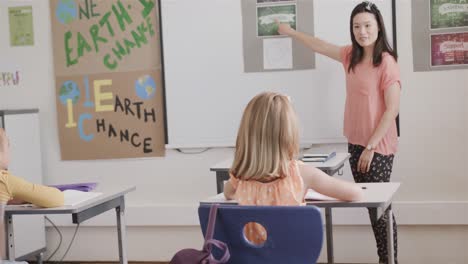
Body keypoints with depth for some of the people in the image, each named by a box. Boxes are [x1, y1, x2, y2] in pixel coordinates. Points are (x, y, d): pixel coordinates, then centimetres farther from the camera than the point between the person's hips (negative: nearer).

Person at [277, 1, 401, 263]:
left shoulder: (387, 62, -13)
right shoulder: (351, 55, 8)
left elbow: (392, 110, -15)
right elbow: (320, 46, 25)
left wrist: (371, 146, -15)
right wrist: (291, 32, 35)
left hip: (378, 146, -7)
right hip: (355, 143, 7)